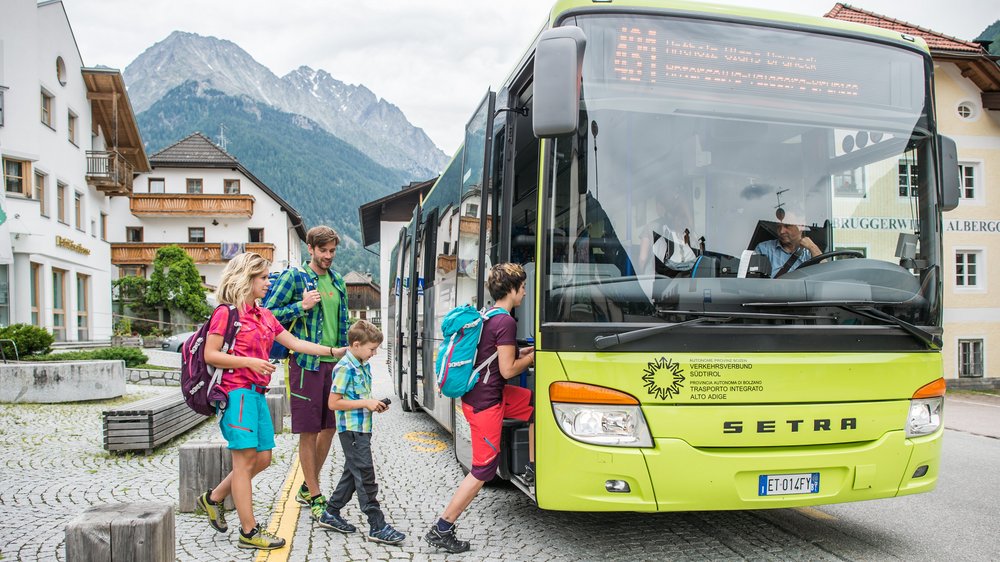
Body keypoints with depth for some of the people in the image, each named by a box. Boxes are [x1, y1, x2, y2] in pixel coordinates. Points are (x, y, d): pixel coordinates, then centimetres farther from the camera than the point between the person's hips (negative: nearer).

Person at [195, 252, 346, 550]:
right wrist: (250, 362, -18)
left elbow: (294, 343, 15)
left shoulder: (264, 315, 16)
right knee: (245, 458, -5)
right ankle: (249, 531, 2)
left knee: (262, 458, 10)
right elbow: (210, 355, -11)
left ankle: (213, 498, 29)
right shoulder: (226, 313, -7)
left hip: (257, 394, 8)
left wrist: (334, 351, 10)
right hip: (236, 392, -8)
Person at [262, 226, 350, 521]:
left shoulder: (337, 280, 13)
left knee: (330, 427, 12)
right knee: (309, 431, 0)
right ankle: (314, 497, 11)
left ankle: (307, 486, 29)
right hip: (306, 362, -6)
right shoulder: (293, 276, -5)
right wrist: (302, 306, -18)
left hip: (335, 363, 6)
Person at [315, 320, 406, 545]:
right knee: (365, 475, -6)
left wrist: (374, 404, 5)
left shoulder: (364, 366, 11)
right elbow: (334, 403, -19)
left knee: (353, 473, 17)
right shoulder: (345, 368, -17)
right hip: (351, 429, -10)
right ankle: (377, 526, -1)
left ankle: (331, 514, 30)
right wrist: (366, 403, -20)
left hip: (362, 428, 10)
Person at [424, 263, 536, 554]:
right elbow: (507, 369, -18)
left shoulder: (486, 316, 10)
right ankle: (441, 530, 7)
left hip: (476, 394, 9)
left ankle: (532, 468, 25)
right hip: (485, 404, -9)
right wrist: (533, 356, -2)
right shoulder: (506, 322, -19)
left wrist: (523, 351, 15)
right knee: (482, 472, -1)